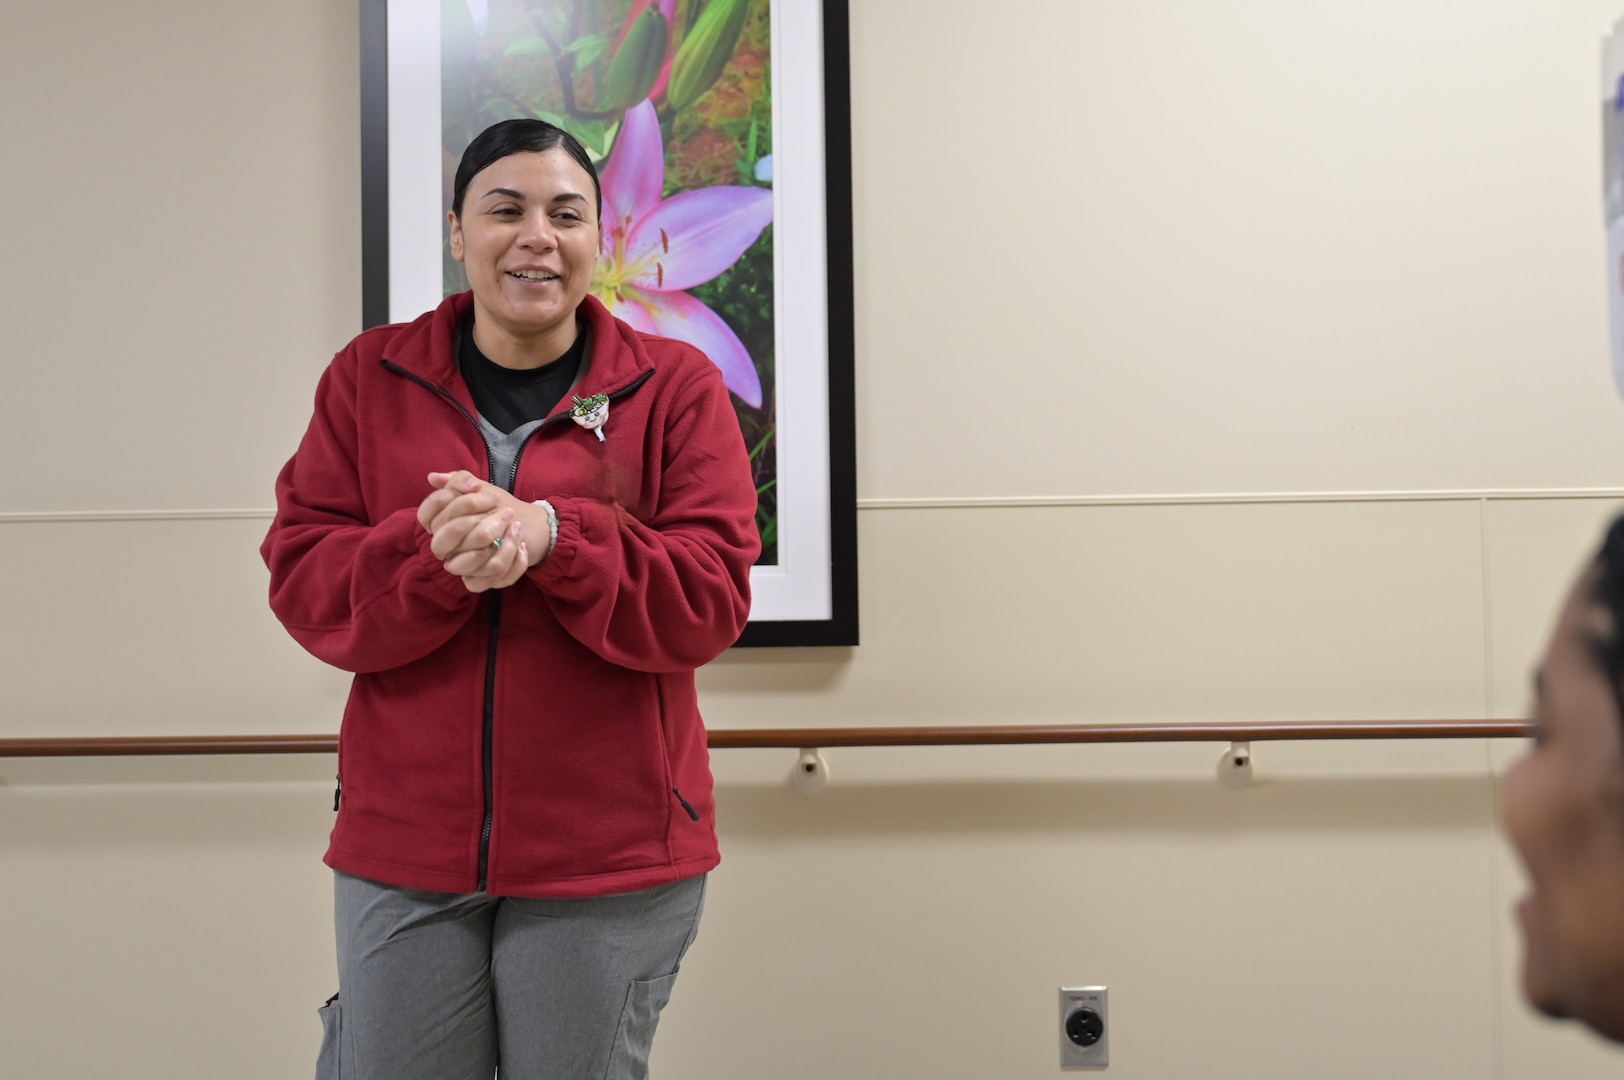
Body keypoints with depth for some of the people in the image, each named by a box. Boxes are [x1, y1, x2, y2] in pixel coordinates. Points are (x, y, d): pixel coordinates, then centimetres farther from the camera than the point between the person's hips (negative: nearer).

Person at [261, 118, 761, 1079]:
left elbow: (712, 597, -8)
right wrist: (432, 553, -20)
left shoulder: (677, 386, 0)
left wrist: (552, 535, -23)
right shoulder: (370, 377, 5)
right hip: (403, 848, 2)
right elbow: (301, 582, -1)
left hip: (613, 856, -1)